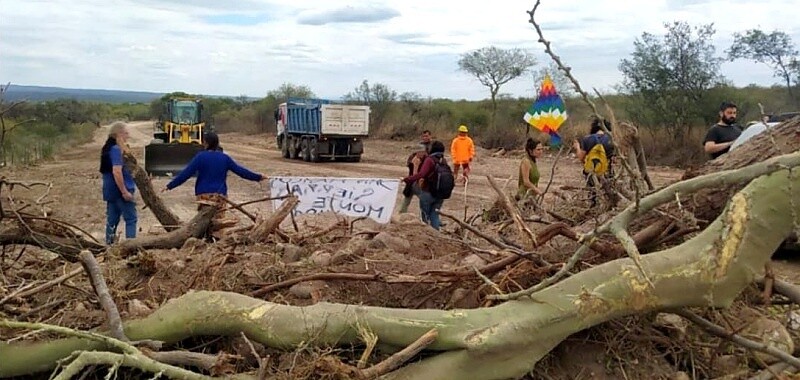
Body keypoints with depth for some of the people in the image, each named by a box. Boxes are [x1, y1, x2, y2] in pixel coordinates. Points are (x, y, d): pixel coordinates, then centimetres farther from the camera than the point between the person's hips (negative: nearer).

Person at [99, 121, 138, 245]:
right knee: (131, 219, -4)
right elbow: (117, 172, -25)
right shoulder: (116, 150, -17)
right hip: (119, 190, -9)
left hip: (110, 191, 9)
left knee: (112, 219, 13)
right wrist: (125, 191, -23)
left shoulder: (107, 148, 13)